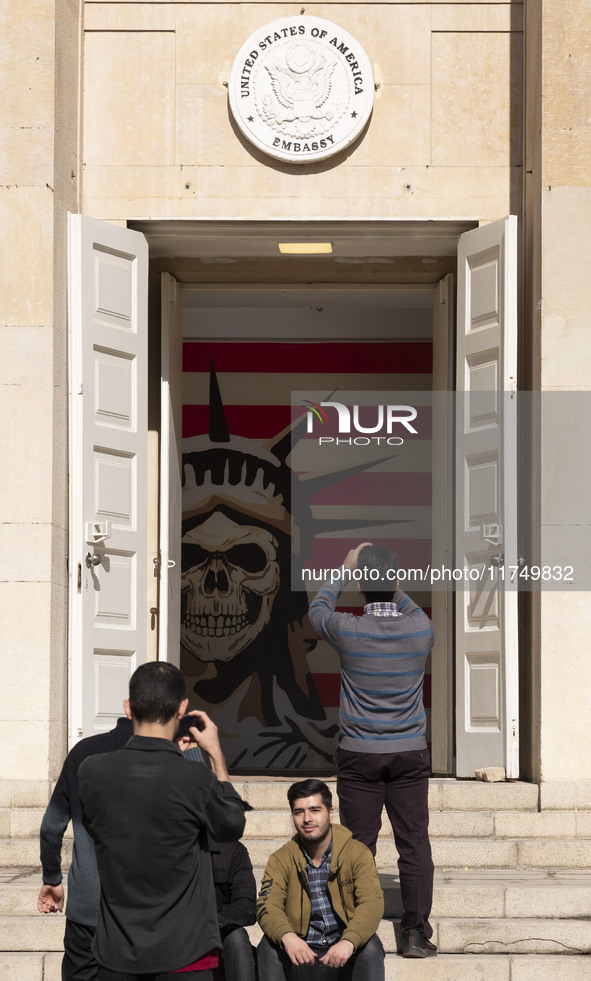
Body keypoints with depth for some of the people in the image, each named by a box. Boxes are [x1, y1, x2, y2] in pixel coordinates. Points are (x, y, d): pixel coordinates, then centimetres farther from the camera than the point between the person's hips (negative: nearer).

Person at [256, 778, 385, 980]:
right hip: (300, 956, 1)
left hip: (345, 957, -1)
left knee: (370, 946, -30)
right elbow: (267, 905, -14)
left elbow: (372, 903, -16)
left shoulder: (357, 853, -1)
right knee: (269, 946, -27)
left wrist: (349, 941, -37)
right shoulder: (280, 860, 2)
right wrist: (287, 936, -38)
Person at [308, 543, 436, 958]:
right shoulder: (420, 628, -6)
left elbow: (317, 609, 15)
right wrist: (393, 586, 30)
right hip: (409, 753, 1)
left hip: (359, 754, -1)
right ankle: (416, 934, 4)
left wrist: (344, 571, 26)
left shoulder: (348, 630, -10)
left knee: (359, 846, 3)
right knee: (414, 845, 4)